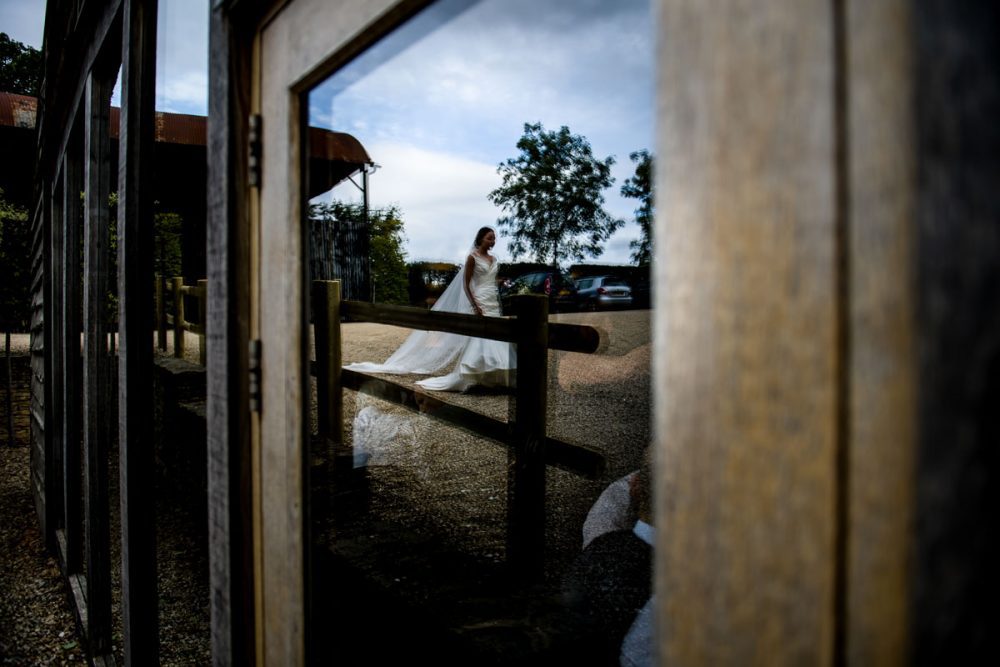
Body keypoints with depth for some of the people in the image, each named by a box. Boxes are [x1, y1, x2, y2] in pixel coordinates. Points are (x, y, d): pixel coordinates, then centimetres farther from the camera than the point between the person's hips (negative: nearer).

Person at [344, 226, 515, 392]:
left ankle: (490, 378, 4)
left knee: (494, 341, 1)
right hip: (478, 303, -7)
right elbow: (466, 284, -9)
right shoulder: (473, 257, -6)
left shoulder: (493, 259, 14)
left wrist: (498, 306, 14)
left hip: (493, 305, 7)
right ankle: (469, 378, -5)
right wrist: (475, 306, -18)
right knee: (478, 340, -13)